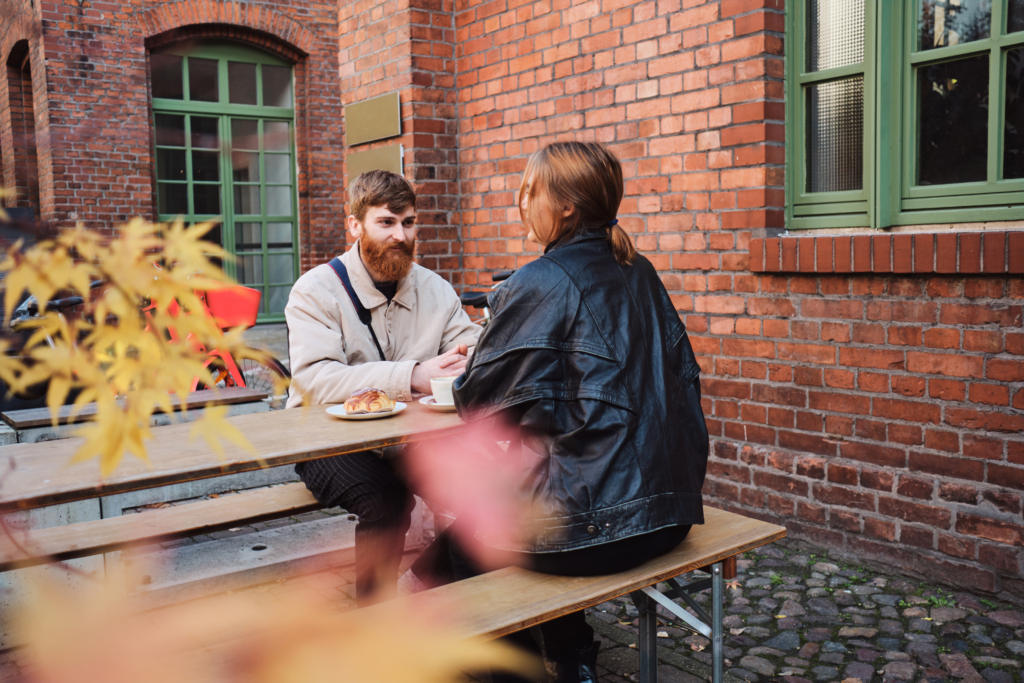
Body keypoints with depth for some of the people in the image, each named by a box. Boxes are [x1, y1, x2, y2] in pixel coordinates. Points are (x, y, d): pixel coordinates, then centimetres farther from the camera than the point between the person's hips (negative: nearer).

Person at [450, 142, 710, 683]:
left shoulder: (539, 283, -14)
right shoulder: (639, 274, 7)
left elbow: (477, 400, -9)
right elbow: (682, 376, 15)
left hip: (590, 525, -7)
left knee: (465, 541, 19)